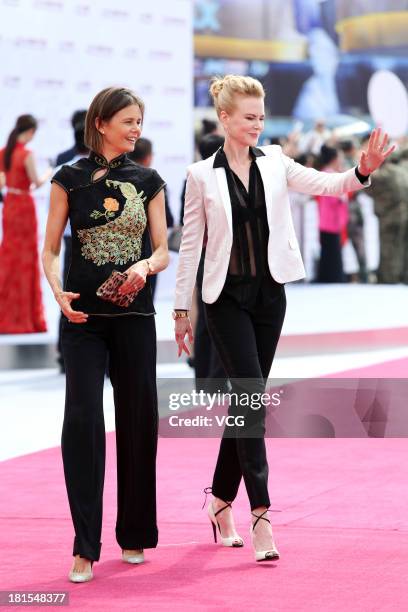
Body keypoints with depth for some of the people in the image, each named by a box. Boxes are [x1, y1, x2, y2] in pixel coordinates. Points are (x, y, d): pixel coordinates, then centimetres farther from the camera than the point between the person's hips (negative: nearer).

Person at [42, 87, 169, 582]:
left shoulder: (147, 182, 8)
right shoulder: (70, 179, 2)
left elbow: (163, 251, 7)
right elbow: (50, 249, 2)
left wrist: (146, 266, -15)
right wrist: (58, 291, -16)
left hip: (134, 315, 2)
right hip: (84, 317, -2)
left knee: (137, 420, 6)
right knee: (83, 420, -10)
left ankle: (134, 533, 20)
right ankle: (85, 547, -7)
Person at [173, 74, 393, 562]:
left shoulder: (274, 163, 3)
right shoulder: (202, 175, -4)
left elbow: (326, 184, -10)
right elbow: (190, 244, 0)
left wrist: (362, 172, -31)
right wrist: (181, 308, 1)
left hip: (269, 293, 4)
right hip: (226, 296, -4)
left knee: (245, 399, 10)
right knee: (251, 397, -12)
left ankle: (222, 500, 24)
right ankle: (260, 515, -13)